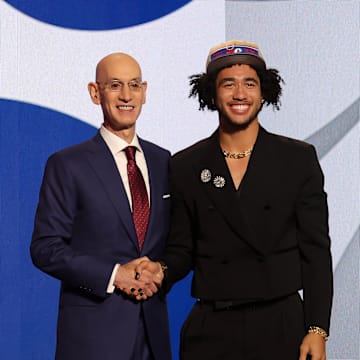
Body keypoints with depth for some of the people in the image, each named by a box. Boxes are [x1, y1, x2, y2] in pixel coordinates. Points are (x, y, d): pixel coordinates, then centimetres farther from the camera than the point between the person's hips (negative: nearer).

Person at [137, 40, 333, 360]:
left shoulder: (299, 158, 2)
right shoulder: (185, 166, 5)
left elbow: (315, 250, 1)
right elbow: (182, 249, 10)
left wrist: (317, 330, -5)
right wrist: (161, 271, -12)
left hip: (282, 325, 0)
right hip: (211, 331, 1)